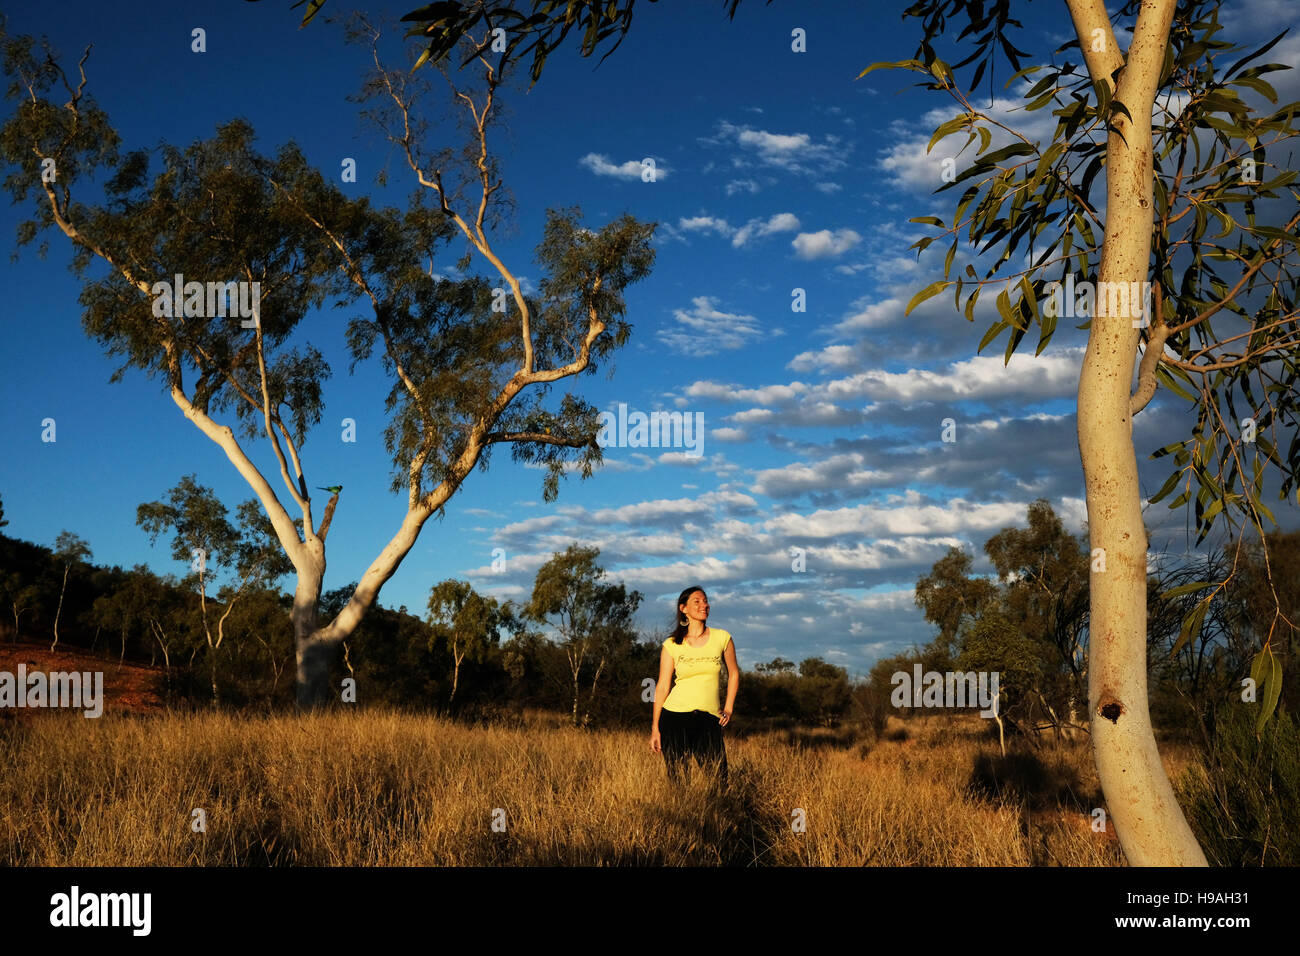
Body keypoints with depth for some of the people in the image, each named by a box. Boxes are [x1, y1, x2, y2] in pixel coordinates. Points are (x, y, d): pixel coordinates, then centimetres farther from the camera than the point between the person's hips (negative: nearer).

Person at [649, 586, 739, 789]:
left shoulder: (722, 637, 4)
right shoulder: (672, 645, 1)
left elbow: (733, 673, 17)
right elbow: (662, 686, 2)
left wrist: (728, 709, 9)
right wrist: (655, 728, 0)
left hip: (709, 719, 1)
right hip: (675, 717, -1)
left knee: (718, 780, -5)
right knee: (678, 781, 2)